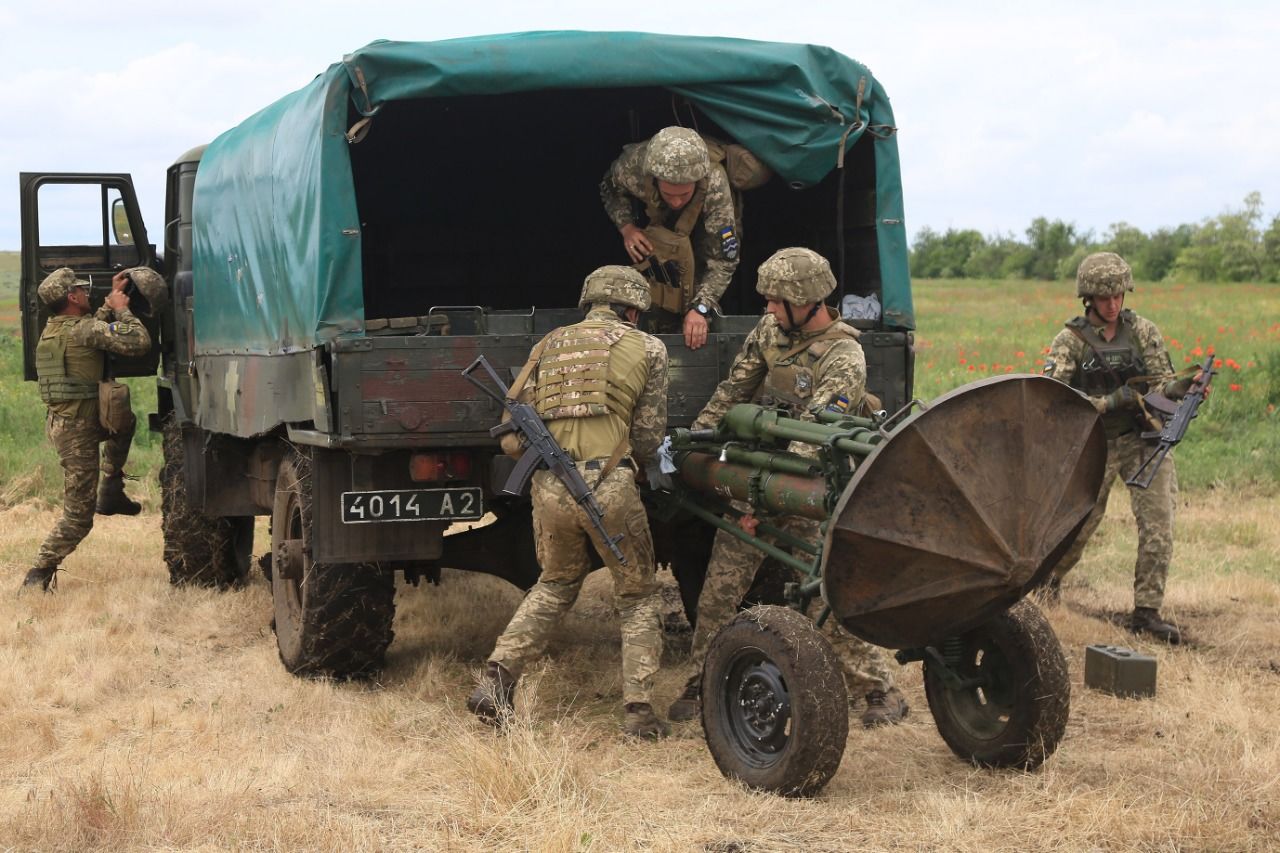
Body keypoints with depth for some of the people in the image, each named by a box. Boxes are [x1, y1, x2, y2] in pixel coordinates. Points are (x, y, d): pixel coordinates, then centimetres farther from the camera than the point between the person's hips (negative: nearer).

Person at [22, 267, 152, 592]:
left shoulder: (52, 330, 8)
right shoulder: (84, 329, -18)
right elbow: (139, 342, -21)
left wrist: (111, 301, 20)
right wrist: (122, 310, -7)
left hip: (59, 421, 9)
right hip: (78, 431, -9)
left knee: (125, 420, 32)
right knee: (78, 516, -3)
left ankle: (110, 493, 27)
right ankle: (39, 575, -4)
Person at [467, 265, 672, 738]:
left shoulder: (551, 344, 18)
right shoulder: (646, 348, 10)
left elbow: (511, 434, 13)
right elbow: (648, 438, 8)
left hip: (549, 487, 4)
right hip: (609, 486, -4)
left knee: (555, 585, 26)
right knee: (639, 595, 14)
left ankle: (497, 678, 14)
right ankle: (639, 709, 5)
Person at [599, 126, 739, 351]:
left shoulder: (715, 186, -42)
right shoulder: (635, 166, -38)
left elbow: (723, 259, -38)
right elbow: (610, 189, -11)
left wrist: (700, 308, -47)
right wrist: (626, 227, -27)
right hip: (656, 221, 1)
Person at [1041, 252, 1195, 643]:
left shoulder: (1143, 332, 1)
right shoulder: (1071, 340, -7)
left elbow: (1161, 382, -1)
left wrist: (1182, 387, -25)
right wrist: (1110, 401, -24)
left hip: (1143, 439, 2)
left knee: (1158, 523, -9)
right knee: (1078, 524, 10)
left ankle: (1147, 611, -1)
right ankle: (1048, 580, 40)